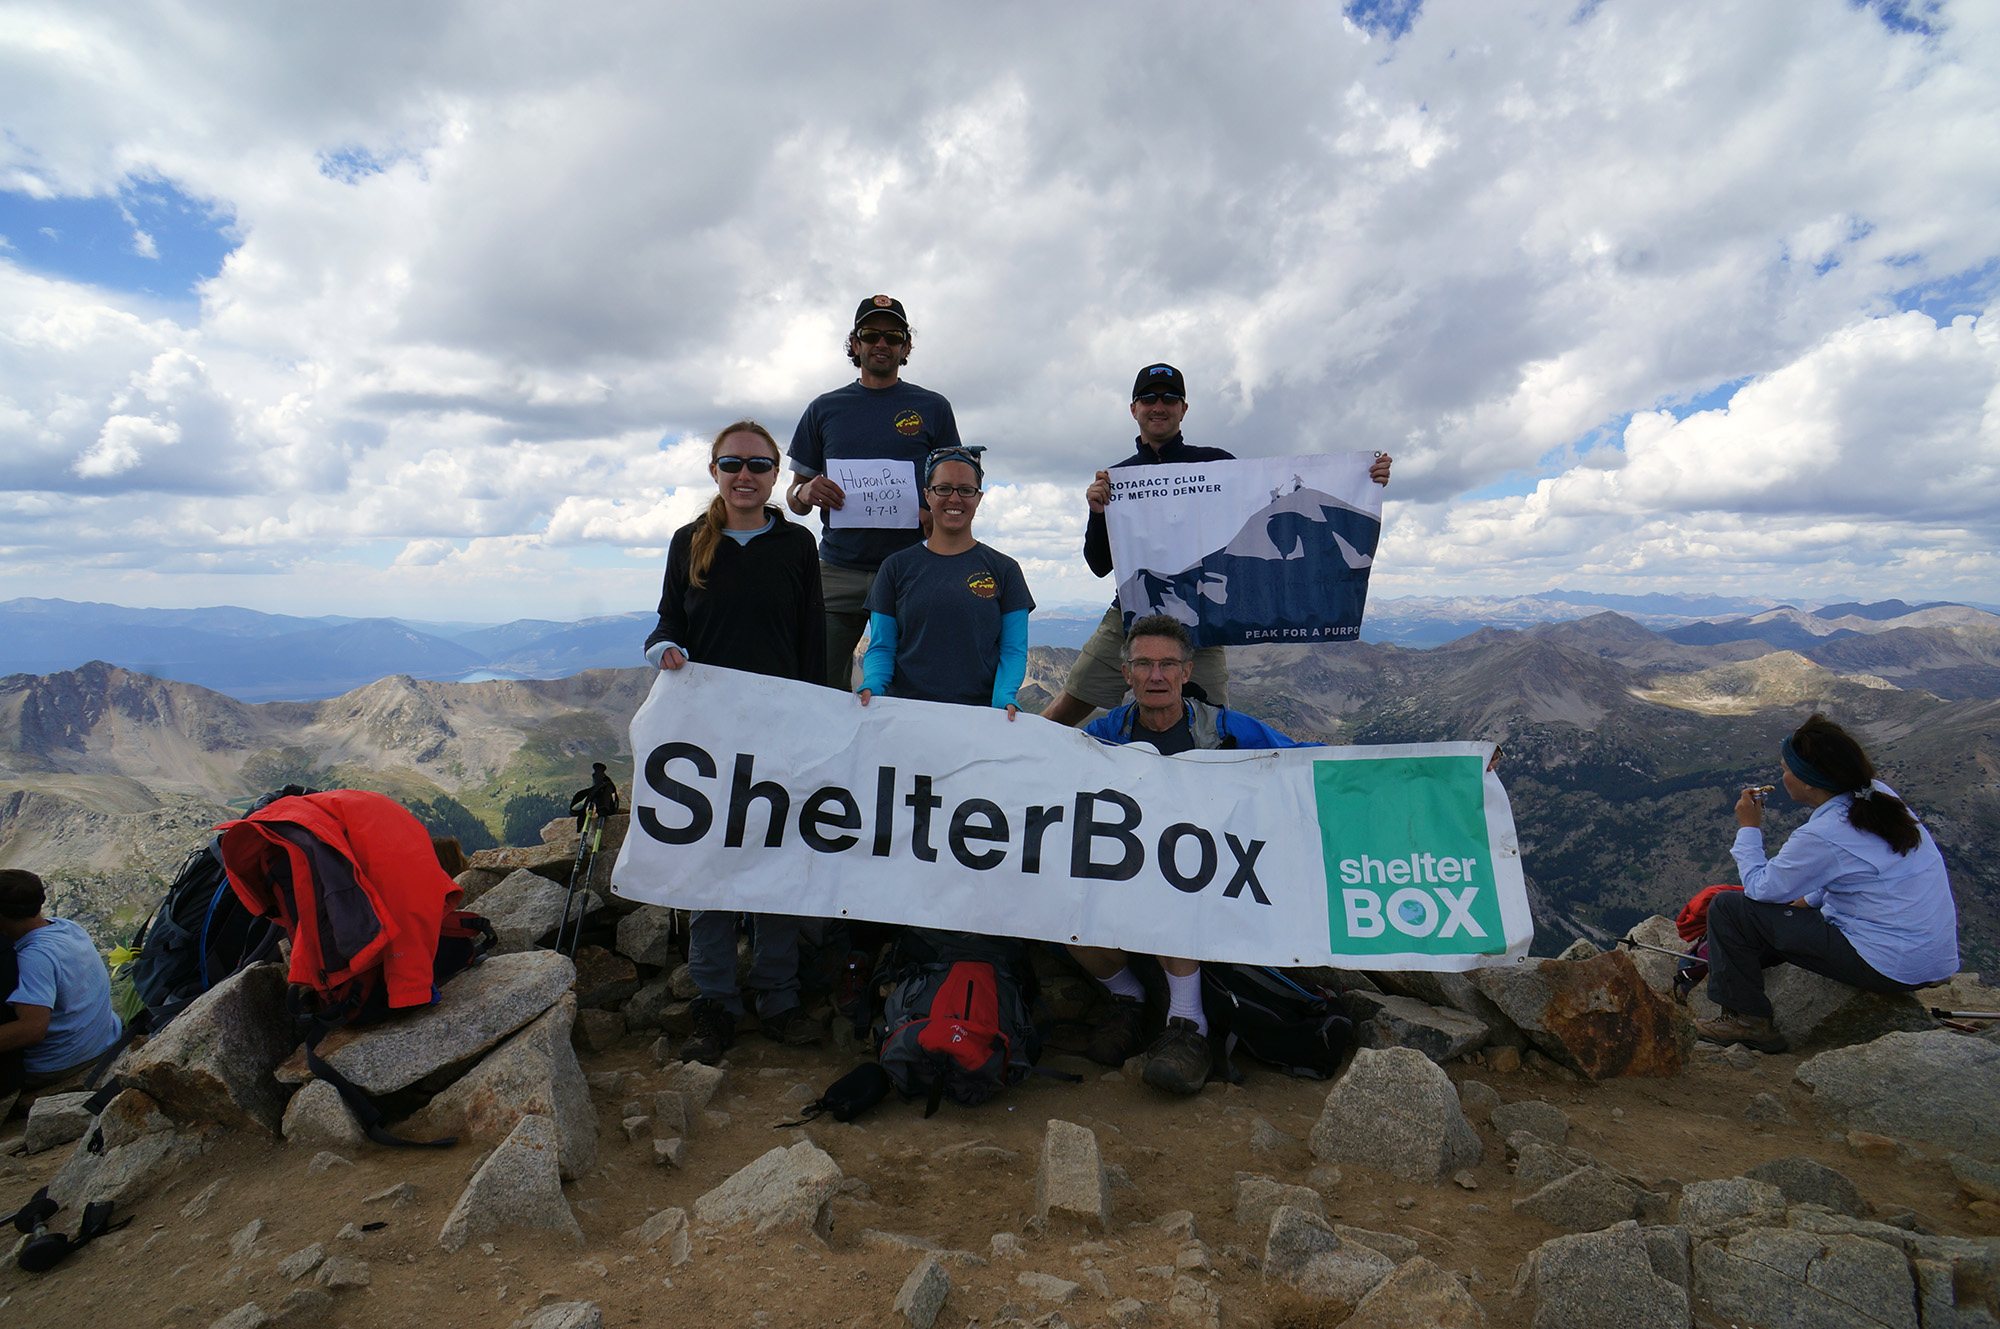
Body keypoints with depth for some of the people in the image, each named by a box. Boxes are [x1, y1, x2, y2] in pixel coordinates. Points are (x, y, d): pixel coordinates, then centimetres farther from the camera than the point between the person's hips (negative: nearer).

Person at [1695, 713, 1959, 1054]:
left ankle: (1748, 1019, 4)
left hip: (1887, 968, -9)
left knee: (1728, 907, -8)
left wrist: (1749, 827, -1)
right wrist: (1811, 901, 19)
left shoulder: (1822, 835, -24)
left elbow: (1759, 887, -11)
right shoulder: (1880, 795, 0)